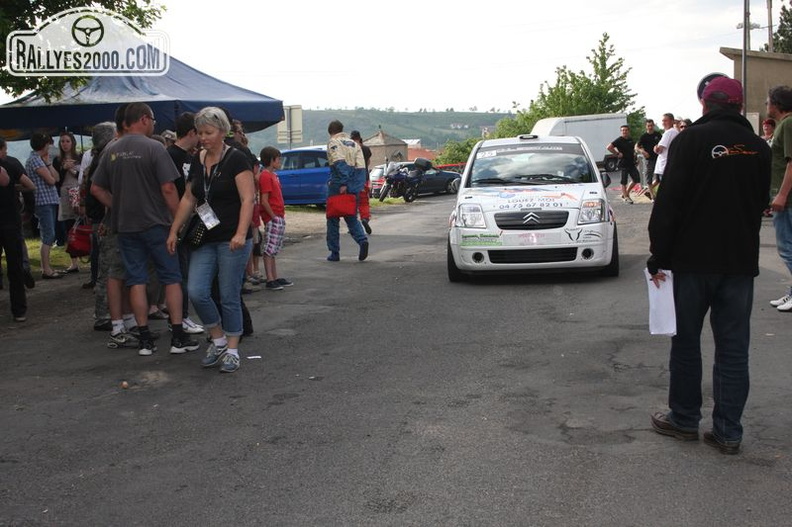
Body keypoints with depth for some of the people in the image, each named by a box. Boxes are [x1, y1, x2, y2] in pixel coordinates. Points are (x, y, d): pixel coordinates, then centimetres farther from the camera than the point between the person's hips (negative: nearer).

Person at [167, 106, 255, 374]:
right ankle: (218, 339, 16)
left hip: (232, 240, -6)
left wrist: (241, 234, -27)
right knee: (196, 292, -5)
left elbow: (247, 199, -15)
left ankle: (232, 350, 13)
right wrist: (174, 231, 14)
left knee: (229, 297, -1)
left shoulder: (236, 159, -8)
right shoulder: (197, 161, 12)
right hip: (205, 240, 6)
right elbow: (188, 199, 18)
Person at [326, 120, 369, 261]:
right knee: (351, 217, 14)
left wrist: (343, 183, -24)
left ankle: (334, 253, 7)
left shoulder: (333, 143, -2)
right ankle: (362, 240, -12)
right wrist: (357, 187, 1)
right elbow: (361, 167, 5)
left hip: (337, 186, -5)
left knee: (333, 219, 6)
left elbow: (340, 163, -18)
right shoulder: (354, 144, 15)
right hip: (353, 188, 5)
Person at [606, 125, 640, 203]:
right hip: (623, 164, -7)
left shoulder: (630, 140, 13)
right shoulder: (619, 140, -9)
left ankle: (625, 193, 20)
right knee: (624, 181, 0)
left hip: (631, 163, 7)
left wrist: (634, 154, 13)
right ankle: (626, 197, 10)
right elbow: (609, 147, -17)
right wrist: (617, 153, -16)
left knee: (636, 179, 7)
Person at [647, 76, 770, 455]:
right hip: (742, 262, 4)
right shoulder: (758, 147, 5)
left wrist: (658, 259, -7)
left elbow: (668, 204, -12)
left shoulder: (691, 140, -10)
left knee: (686, 341, 10)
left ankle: (684, 419, 19)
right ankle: (728, 432, 10)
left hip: (693, 259, -3)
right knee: (733, 348, 7)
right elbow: (760, 203, 14)